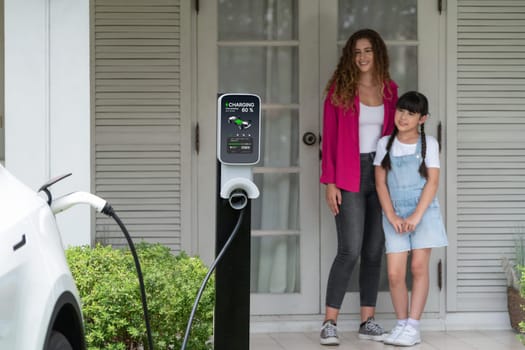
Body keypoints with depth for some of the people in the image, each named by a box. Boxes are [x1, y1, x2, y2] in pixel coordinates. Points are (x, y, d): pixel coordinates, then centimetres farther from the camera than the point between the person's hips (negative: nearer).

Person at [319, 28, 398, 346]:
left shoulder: (389, 90, 9)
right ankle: (330, 322, -7)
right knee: (350, 251, -12)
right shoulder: (340, 90, -2)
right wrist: (330, 182, -9)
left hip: (381, 173, 4)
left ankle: (368, 321, 12)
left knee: (374, 251, 6)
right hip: (350, 176, -4)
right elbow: (329, 138, -4)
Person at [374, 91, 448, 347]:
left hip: (423, 211, -1)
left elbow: (433, 182, -4)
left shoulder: (428, 144, 1)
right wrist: (391, 216, -7)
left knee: (419, 266, -7)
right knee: (394, 273, -6)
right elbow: (380, 182, 4)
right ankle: (401, 324, 8)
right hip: (395, 214, 2)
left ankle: (413, 327, -2)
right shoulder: (385, 144, 6)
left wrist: (416, 216, -13)